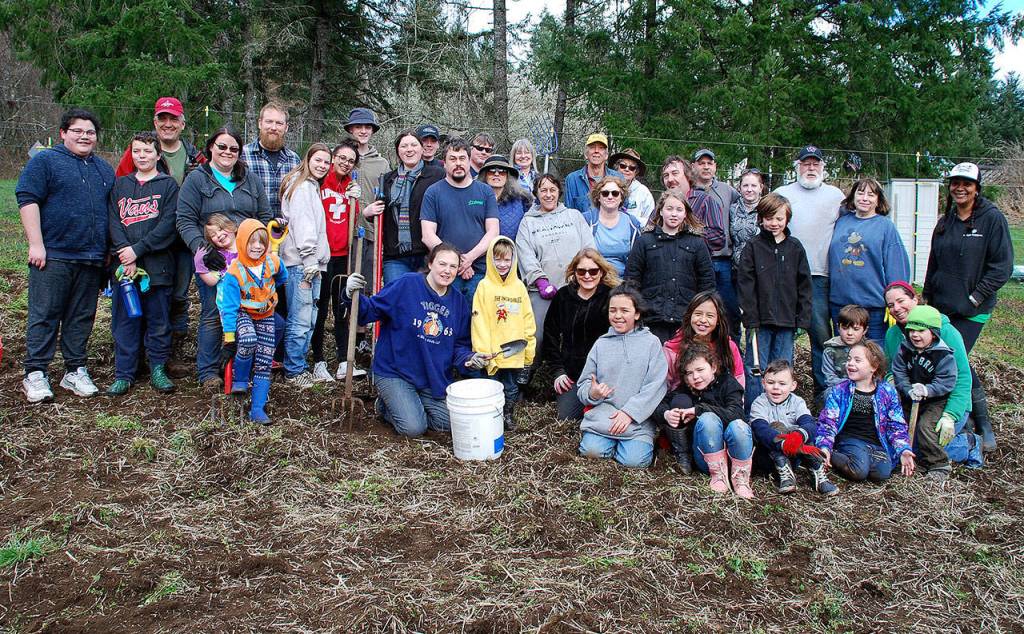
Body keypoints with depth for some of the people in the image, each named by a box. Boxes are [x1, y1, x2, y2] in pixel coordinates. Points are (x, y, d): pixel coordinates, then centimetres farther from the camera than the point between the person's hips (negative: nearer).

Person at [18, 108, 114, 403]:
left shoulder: (104, 169, 18)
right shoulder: (44, 161, 1)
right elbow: (27, 200, -7)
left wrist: (110, 252, 17)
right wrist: (36, 245, -14)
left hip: (92, 258, 5)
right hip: (53, 255, -5)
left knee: (82, 318, 9)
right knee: (44, 315, -2)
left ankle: (75, 371, 17)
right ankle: (35, 374, 5)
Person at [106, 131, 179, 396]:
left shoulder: (168, 185, 4)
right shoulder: (120, 185, 15)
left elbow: (169, 225, -7)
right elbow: (113, 221, 5)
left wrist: (138, 249, -13)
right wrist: (125, 255, -11)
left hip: (157, 265, -3)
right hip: (124, 265, 3)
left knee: (159, 321, 4)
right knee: (124, 320, 5)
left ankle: (158, 369, 16)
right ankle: (124, 374, 12)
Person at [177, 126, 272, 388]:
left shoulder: (251, 180, 13)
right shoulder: (196, 179, 2)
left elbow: (265, 217, 14)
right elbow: (185, 220, -4)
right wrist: (201, 248, -18)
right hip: (212, 260, -3)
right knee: (212, 314, 1)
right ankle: (208, 371, 13)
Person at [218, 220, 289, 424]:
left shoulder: (273, 262, -13)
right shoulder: (234, 272, -22)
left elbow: (282, 279, 14)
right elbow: (229, 308, -20)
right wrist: (229, 340, -21)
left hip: (266, 315, 4)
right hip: (242, 315, -3)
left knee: (264, 363, -2)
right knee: (248, 340, -35)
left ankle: (258, 409, 4)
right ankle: (239, 380, -9)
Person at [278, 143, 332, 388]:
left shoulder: (313, 187, 24)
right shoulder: (302, 186, -7)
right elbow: (302, 223, -15)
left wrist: (317, 262, 15)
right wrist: (309, 259, -19)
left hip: (312, 262, 10)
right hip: (299, 262, -10)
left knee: (309, 320, 11)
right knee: (300, 320, -6)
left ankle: (299, 366, 19)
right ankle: (294, 371, 2)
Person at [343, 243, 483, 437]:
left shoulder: (459, 302, 4)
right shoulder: (405, 285, -13)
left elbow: (460, 344, 10)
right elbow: (371, 311, -10)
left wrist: (468, 358, -10)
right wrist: (354, 296, -28)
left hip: (435, 378, 6)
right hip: (394, 372, -5)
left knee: (448, 423, -2)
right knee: (414, 428, -17)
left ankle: (404, 405, 22)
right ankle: (387, 404, 15)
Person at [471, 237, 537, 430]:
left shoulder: (519, 286, 7)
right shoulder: (484, 286, -4)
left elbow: (528, 319, 10)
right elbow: (479, 321, -8)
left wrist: (530, 347, 7)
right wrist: (483, 352, -13)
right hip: (493, 352, -3)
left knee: (511, 388, 11)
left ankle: (508, 415, 29)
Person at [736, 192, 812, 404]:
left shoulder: (795, 248, 7)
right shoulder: (753, 247, 0)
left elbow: (804, 285, 7)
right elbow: (745, 285, -4)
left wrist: (802, 319, 1)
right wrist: (750, 319, -10)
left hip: (787, 322, 2)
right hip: (760, 321, -2)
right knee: (756, 371, 2)